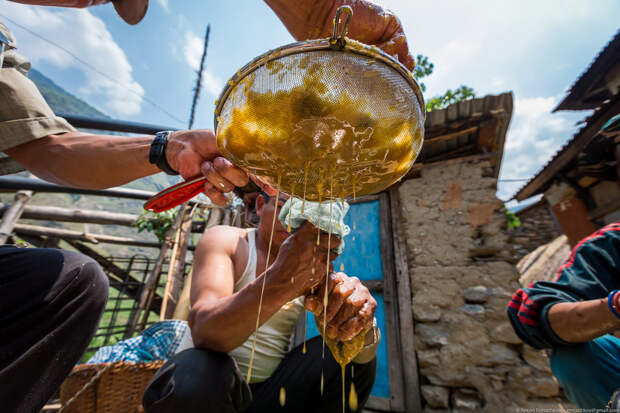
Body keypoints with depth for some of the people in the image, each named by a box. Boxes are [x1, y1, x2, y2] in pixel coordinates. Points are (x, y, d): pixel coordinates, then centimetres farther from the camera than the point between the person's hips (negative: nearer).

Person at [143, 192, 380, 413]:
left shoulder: (314, 261, 0)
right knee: (198, 372, -34)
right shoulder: (224, 240, -11)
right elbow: (202, 332, -27)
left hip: (271, 391, 3)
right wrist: (280, 282, -45)